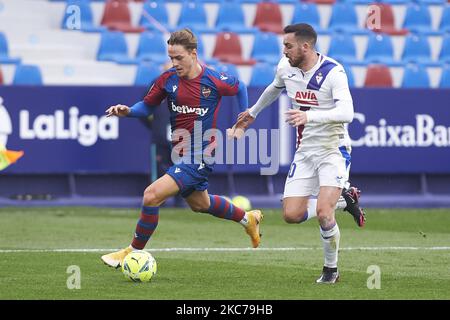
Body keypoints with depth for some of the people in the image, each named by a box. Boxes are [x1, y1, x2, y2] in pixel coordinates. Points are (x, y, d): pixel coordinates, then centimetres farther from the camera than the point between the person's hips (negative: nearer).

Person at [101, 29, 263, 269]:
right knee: (199, 204, 27)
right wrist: (128, 111, -13)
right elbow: (148, 106, 7)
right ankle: (247, 219, 53)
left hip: (201, 156, -7)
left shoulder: (214, 81, -16)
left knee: (152, 195, -20)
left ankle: (133, 252, -4)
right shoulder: (167, 79, -4)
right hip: (180, 155, 7)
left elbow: (239, 88, 5)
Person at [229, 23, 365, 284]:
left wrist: (310, 116, -45)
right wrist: (252, 113, 37)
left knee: (323, 212, -22)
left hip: (333, 150, -6)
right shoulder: (286, 67, 0)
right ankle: (343, 199, 19)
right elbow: (275, 88, 25)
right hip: (305, 151, 6)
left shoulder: (333, 72, -19)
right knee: (292, 215, -6)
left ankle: (331, 270, 2)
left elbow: (347, 113, -32)